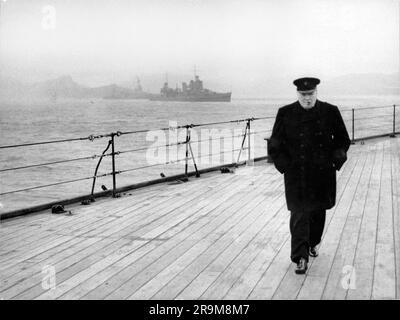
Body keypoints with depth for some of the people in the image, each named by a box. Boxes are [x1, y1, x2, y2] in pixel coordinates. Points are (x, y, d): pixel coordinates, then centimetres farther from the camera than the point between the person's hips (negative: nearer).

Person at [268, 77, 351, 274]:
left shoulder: (330, 112, 0)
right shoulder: (286, 114, -3)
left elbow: (343, 139, 10)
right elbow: (275, 144, 4)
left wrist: (335, 160, 0)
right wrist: (284, 165, -5)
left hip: (323, 173, 2)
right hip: (296, 175, -2)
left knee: (318, 210, 15)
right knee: (299, 213, -8)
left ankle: (313, 243, 41)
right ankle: (300, 258, -5)